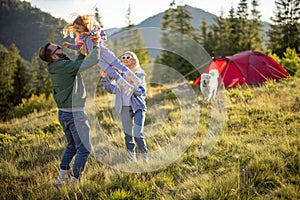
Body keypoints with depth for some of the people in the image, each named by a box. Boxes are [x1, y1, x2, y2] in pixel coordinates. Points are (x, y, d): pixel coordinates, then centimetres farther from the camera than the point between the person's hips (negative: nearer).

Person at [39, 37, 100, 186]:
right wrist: (96, 45, -3)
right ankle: (75, 180, 4)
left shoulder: (54, 68, 5)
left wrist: (82, 53, 4)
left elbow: (75, 67, 18)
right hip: (75, 113, -9)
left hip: (63, 112, 9)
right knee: (84, 149, 2)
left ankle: (62, 177, 21)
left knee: (71, 146, 23)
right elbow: (93, 61, -19)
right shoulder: (65, 66, -20)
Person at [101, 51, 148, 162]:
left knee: (138, 134, -14)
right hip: (124, 108, 5)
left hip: (138, 107, -5)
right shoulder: (121, 74, 9)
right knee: (128, 134, 10)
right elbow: (113, 90, 11)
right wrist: (104, 78, 3)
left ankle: (145, 155, 4)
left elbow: (142, 92, -12)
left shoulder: (140, 74, -4)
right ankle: (131, 156, 23)